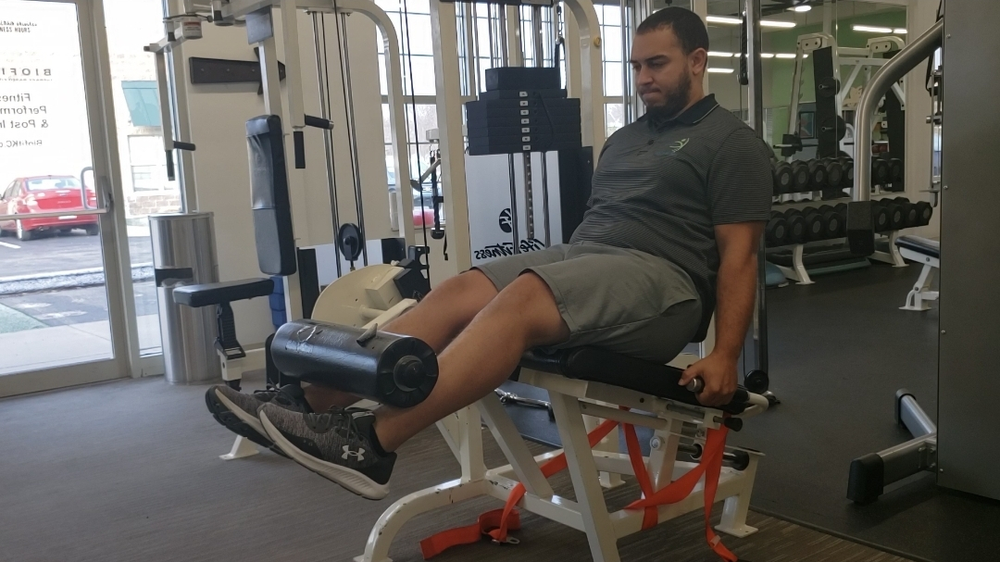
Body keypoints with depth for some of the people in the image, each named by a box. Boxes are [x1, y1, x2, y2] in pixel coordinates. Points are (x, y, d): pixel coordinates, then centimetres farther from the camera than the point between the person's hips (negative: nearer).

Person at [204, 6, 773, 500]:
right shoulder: (624, 139, 25)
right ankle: (305, 402, -28)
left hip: (660, 278, -7)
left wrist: (725, 355, -12)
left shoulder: (732, 143, 3)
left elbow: (739, 254, -4)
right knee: (456, 294, -19)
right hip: (582, 254, 7)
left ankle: (371, 443, -43)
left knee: (518, 302, -35)